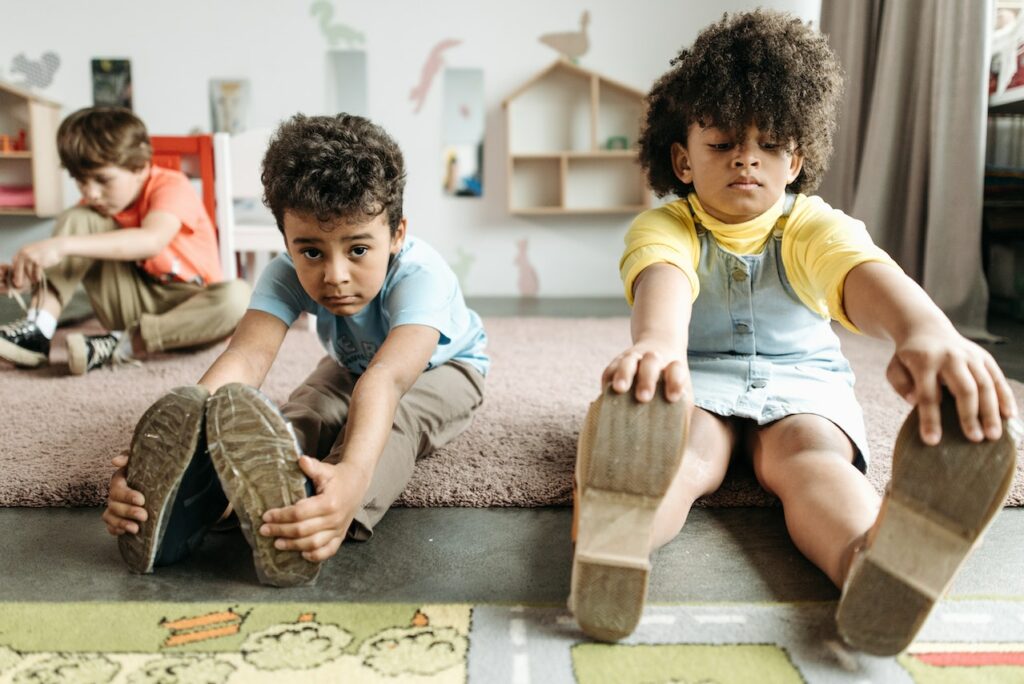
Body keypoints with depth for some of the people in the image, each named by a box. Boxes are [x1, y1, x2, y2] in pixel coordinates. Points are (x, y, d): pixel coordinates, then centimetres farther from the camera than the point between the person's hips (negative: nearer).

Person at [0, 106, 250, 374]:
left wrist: (64, 245, -44)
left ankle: (118, 346, -32)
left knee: (237, 296, -39)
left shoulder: (173, 187, -17)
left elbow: (151, 240, -38)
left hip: (186, 309, -4)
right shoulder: (96, 205, 2)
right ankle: (36, 330, -20)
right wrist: (25, 273, -23)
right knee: (77, 219, -11)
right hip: (130, 305, 4)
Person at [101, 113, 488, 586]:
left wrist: (354, 474, -80)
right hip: (351, 366, 4)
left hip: (442, 367, -4)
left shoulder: (421, 276, -42)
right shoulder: (288, 273, -30)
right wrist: (164, 447, -64)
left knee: (395, 421, -39)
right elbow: (246, 357, -46)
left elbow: (386, 378, -60)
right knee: (301, 417, -31)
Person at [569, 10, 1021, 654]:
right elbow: (662, 279, -34)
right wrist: (658, 342, -61)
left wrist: (926, 329, -56)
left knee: (811, 453, -33)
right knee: (685, 447, -35)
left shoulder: (814, 226, -7)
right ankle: (609, 545, -67)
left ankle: (878, 565, -64)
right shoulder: (664, 225, -9)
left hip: (801, 382, 1)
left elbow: (867, 272, -31)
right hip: (698, 382, -1)